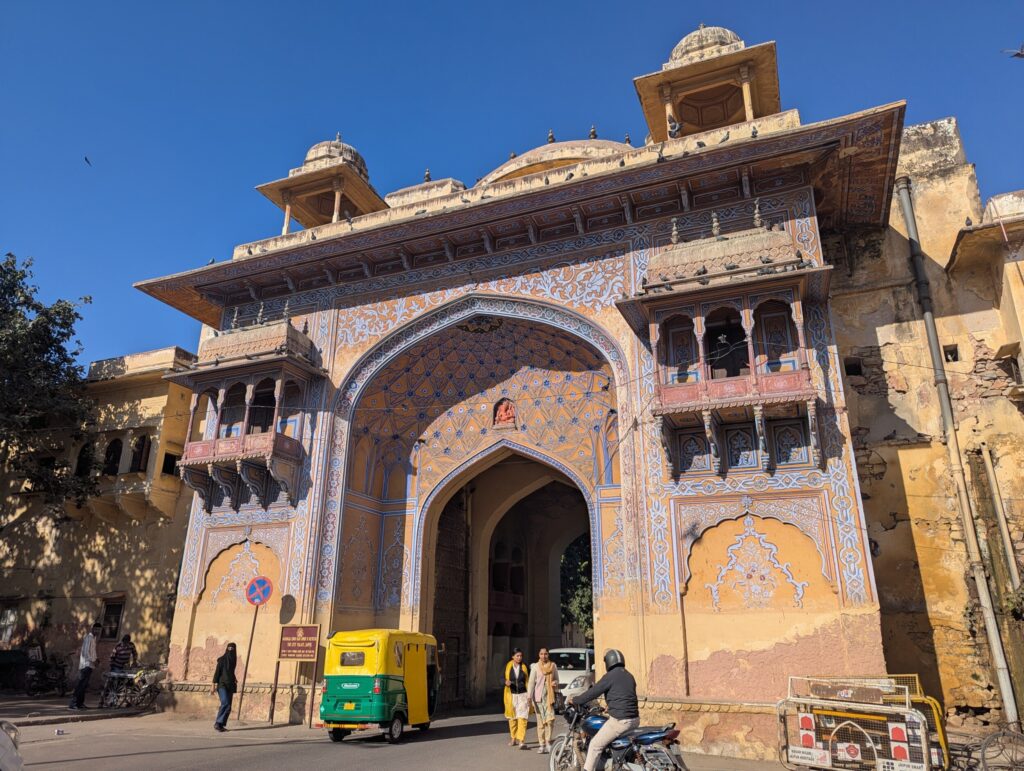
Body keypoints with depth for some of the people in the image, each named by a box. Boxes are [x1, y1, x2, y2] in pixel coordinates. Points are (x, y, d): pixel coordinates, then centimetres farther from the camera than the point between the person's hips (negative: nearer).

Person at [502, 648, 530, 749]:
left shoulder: (525, 667, 1)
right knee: (512, 718, 10)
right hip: (511, 695, 2)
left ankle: (522, 741, -12)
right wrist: (506, 682, -17)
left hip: (523, 695, -1)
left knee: (522, 718, -11)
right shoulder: (508, 666, 1)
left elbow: (529, 680, 6)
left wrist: (530, 694, -1)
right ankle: (513, 738, 27)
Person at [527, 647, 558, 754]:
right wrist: (529, 697, -10)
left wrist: (555, 683, -6)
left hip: (549, 696, 1)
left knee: (550, 719, -12)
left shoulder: (553, 666, 8)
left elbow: (556, 679, 18)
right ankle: (542, 744, 7)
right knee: (540, 721, -1)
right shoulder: (535, 667, 2)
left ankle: (548, 742, 3)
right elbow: (531, 682, -1)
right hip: (538, 696, -1)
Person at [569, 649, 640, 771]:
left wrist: (574, 700, 4)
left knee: (595, 745, 0)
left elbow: (593, 693, -9)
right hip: (635, 719, 8)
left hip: (619, 721, -8)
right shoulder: (629, 676, 14)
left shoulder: (610, 676, -9)